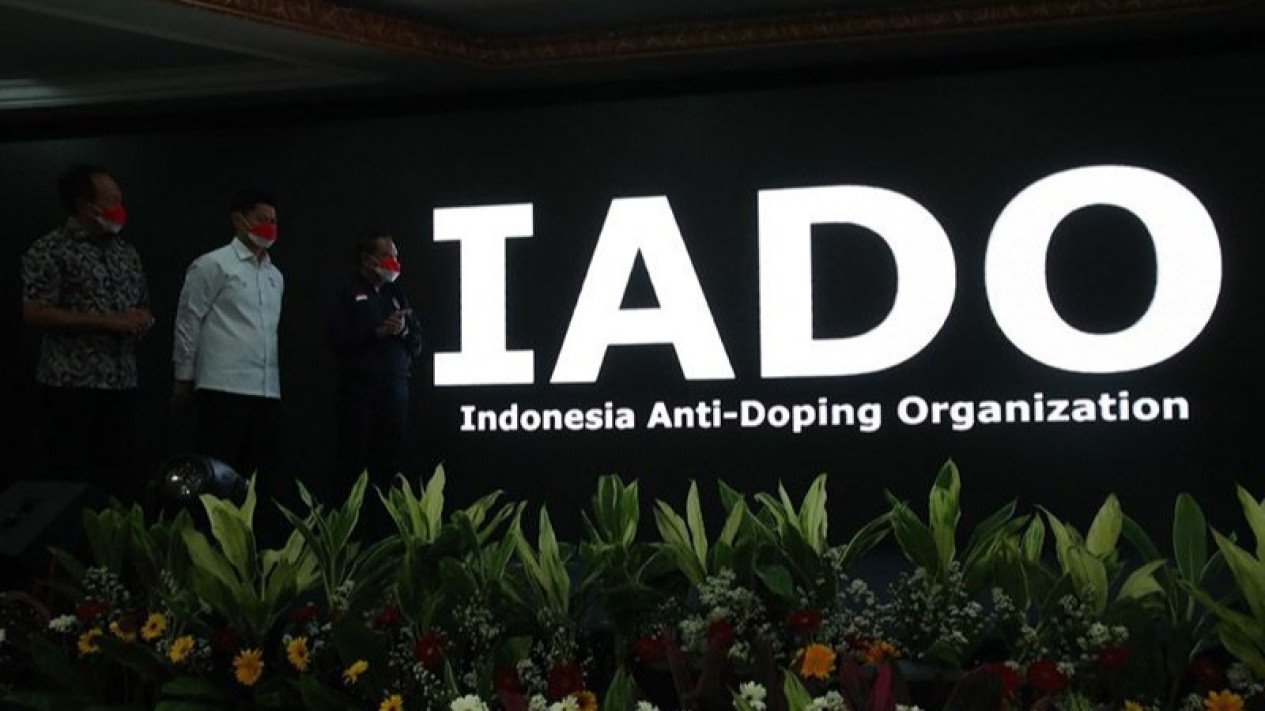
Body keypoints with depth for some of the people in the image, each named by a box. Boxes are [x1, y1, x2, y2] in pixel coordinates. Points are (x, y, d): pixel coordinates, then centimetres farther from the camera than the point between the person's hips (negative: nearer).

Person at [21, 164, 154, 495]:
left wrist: (142, 320, 0)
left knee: (121, 475, 5)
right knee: (71, 479, -4)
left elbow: (143, 306, 25)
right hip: (73, 383, -6)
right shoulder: (49, 251, -4)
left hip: (122, 381, 6)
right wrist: (107, 321, -17)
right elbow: (34, 313, -13)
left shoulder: (126, 251, 15)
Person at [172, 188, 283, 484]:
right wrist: (184, 378, -3)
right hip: (225, 388, -6)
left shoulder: (275, 275, 19)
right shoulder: (212, 265, -1)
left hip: (268, 391, 6)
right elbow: (187, 324, -1)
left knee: (259, 476, 5)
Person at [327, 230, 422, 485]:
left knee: (391, 464, 3)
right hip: (359, 390, -4)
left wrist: (404, 329, -7)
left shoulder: (395, 293, 17)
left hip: (396, 389, 4)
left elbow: (417, 343, 13)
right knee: (354, 464, -5)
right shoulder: (348, 293, 3)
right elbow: (337, 340, -9)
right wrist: (376, 332, -16)